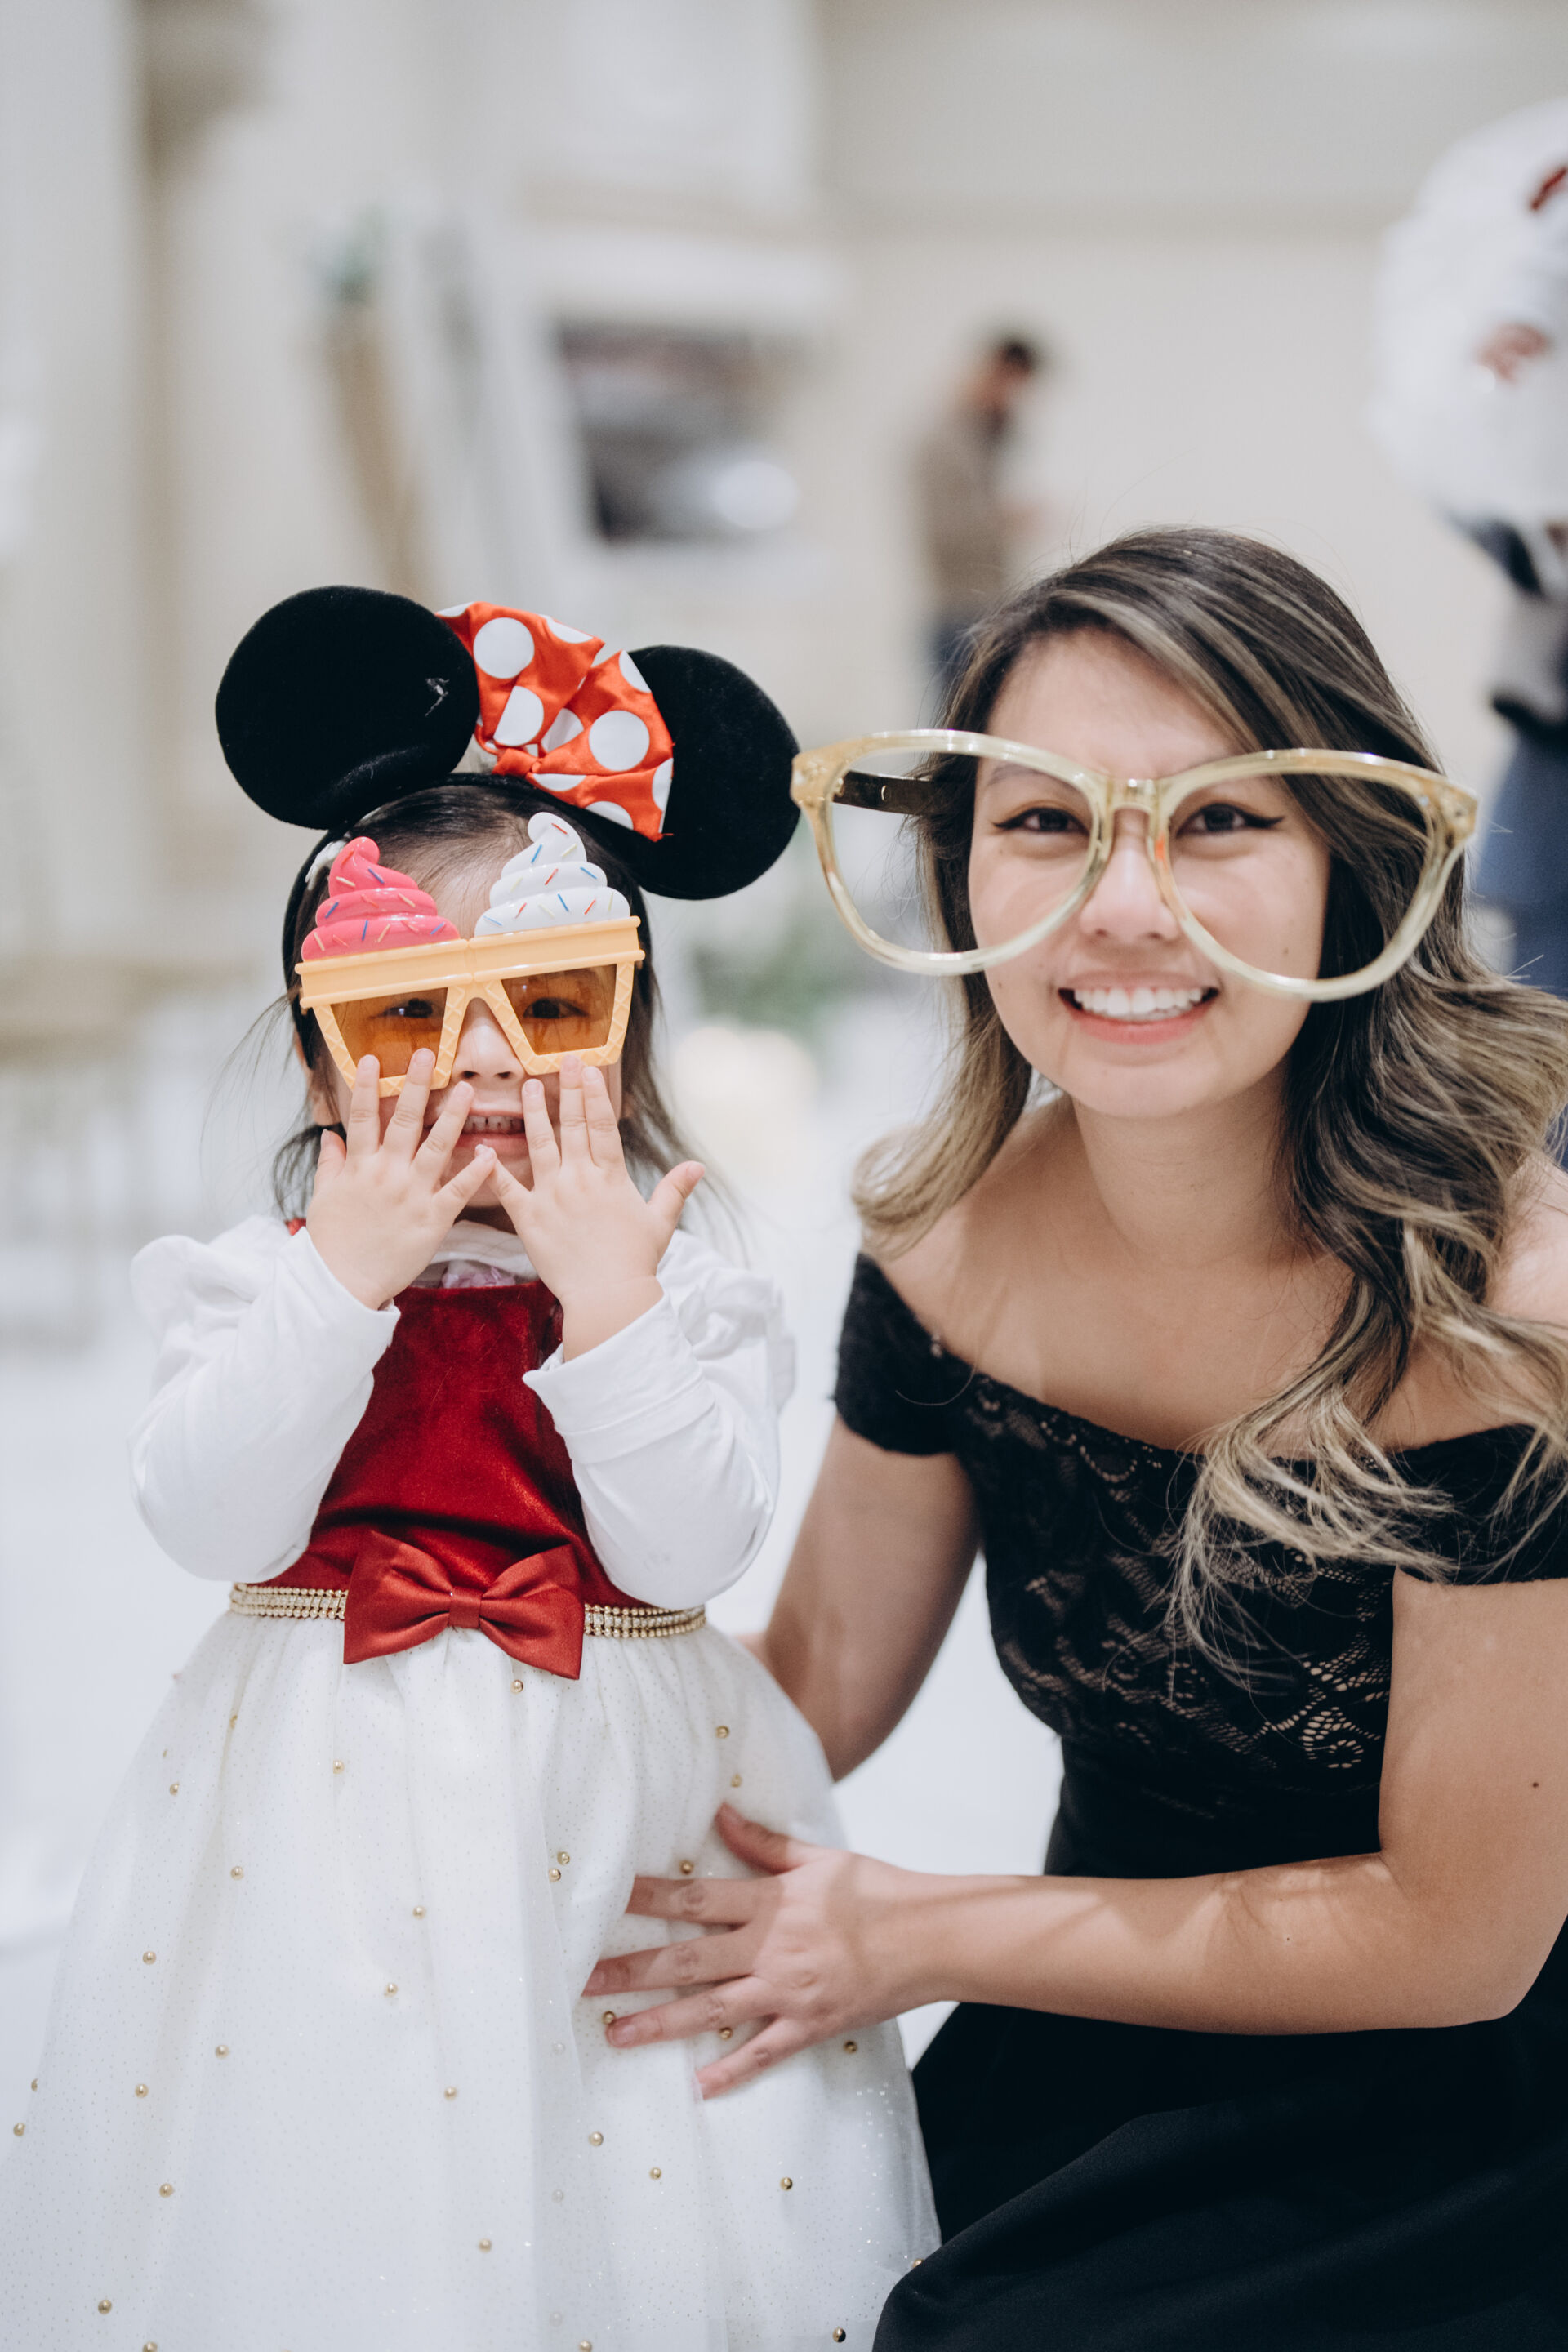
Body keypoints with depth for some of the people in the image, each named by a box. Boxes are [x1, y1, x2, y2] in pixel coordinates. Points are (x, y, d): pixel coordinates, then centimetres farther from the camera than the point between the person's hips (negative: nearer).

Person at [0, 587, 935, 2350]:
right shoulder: (260, 1285, 2)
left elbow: (690, 1553, -11)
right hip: (324, 1805, 0)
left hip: (612, 1809, 0)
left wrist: (608, 1302, -17)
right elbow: (211, 1522, -12)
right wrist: (342, 1277, -16)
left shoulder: (679, 1294, 1)